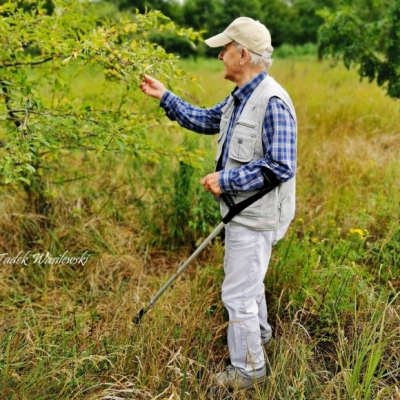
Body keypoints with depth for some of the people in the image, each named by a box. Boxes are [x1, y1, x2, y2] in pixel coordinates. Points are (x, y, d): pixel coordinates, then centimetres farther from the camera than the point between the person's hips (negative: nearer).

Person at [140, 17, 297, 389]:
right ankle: (259, 333, 51)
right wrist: (164, 96, 17)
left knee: (237, 292, 1)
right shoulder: (240, 98, 6)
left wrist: (225, 181, -24)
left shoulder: (272, 102, -24)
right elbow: (205, 120, 19)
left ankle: (248, 369, 21)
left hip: (256, 215, -10)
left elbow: (280, 167, -27)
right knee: (246, 278, 27)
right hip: (243, 209, 10)